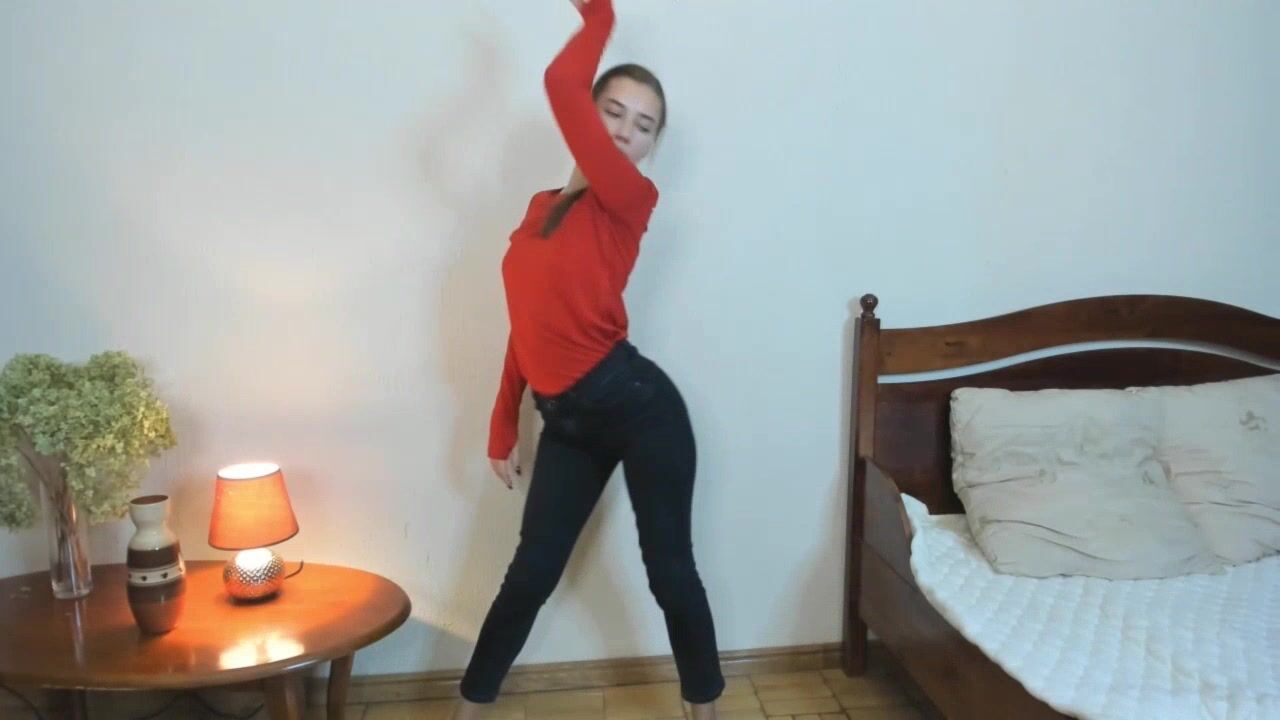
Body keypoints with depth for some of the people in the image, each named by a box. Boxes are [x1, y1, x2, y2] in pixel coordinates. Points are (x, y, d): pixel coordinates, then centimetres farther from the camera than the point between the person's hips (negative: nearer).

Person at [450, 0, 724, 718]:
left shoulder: (631, 201, -10)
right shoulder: (541, 206, 10)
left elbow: (560, 83, -20)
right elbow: (530, 322, 13)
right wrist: (504, 426, 14)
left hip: (636, 404, -5)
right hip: (566, 422, 5)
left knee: (669, 569, 8)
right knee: (531, 574, 14)